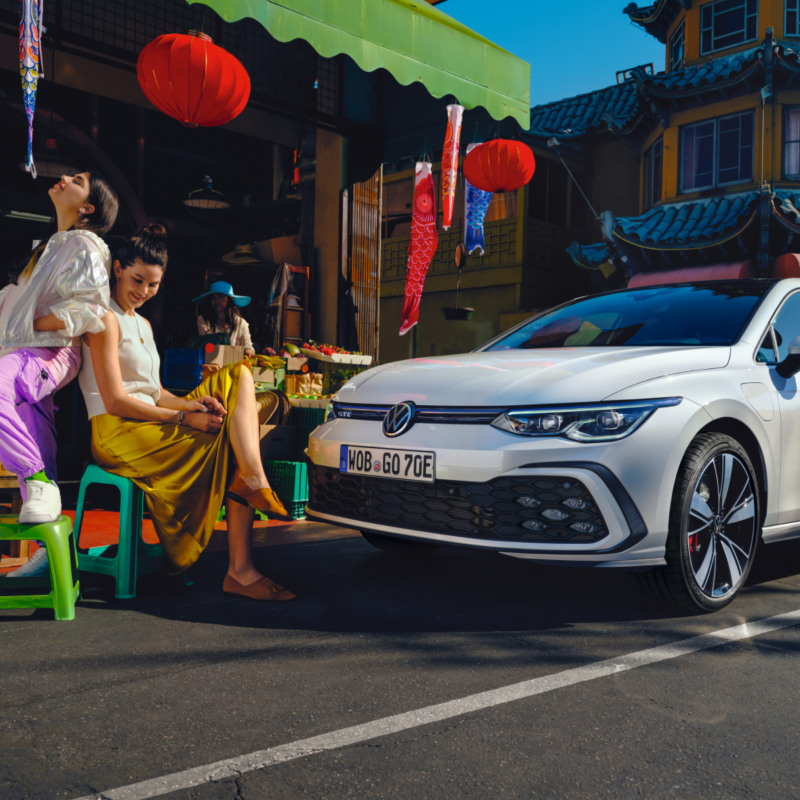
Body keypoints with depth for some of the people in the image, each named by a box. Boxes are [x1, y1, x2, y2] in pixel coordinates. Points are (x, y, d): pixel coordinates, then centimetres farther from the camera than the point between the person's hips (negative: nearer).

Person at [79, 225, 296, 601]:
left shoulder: (143, 324, 24)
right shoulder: (105, 319, -6)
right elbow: (115, 402, -14)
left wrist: (192, 403, -4)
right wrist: (185, 417, -16)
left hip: (151, 425, 8)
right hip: (116, 432, -8)